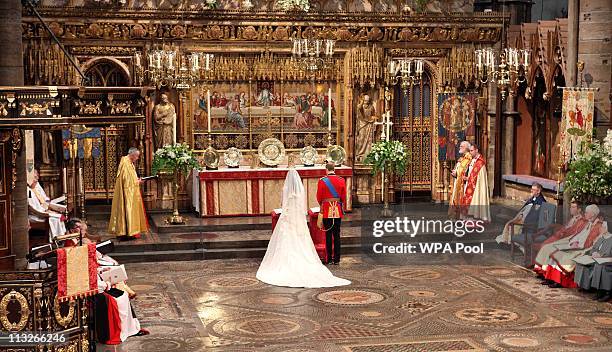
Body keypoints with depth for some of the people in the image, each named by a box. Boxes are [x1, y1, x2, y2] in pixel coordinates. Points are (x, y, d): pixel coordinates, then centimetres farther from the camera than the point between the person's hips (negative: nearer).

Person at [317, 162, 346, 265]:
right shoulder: (341, 180, 0)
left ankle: (329, 259, 6)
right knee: (337, 235, 6)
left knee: (328, 235, 4)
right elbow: (344, 197, 5)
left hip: (327, 211, -2)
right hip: (338, 211, 2)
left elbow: (319, 197, 0)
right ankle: (336, 259, 7)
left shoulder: (322, 181, -7)